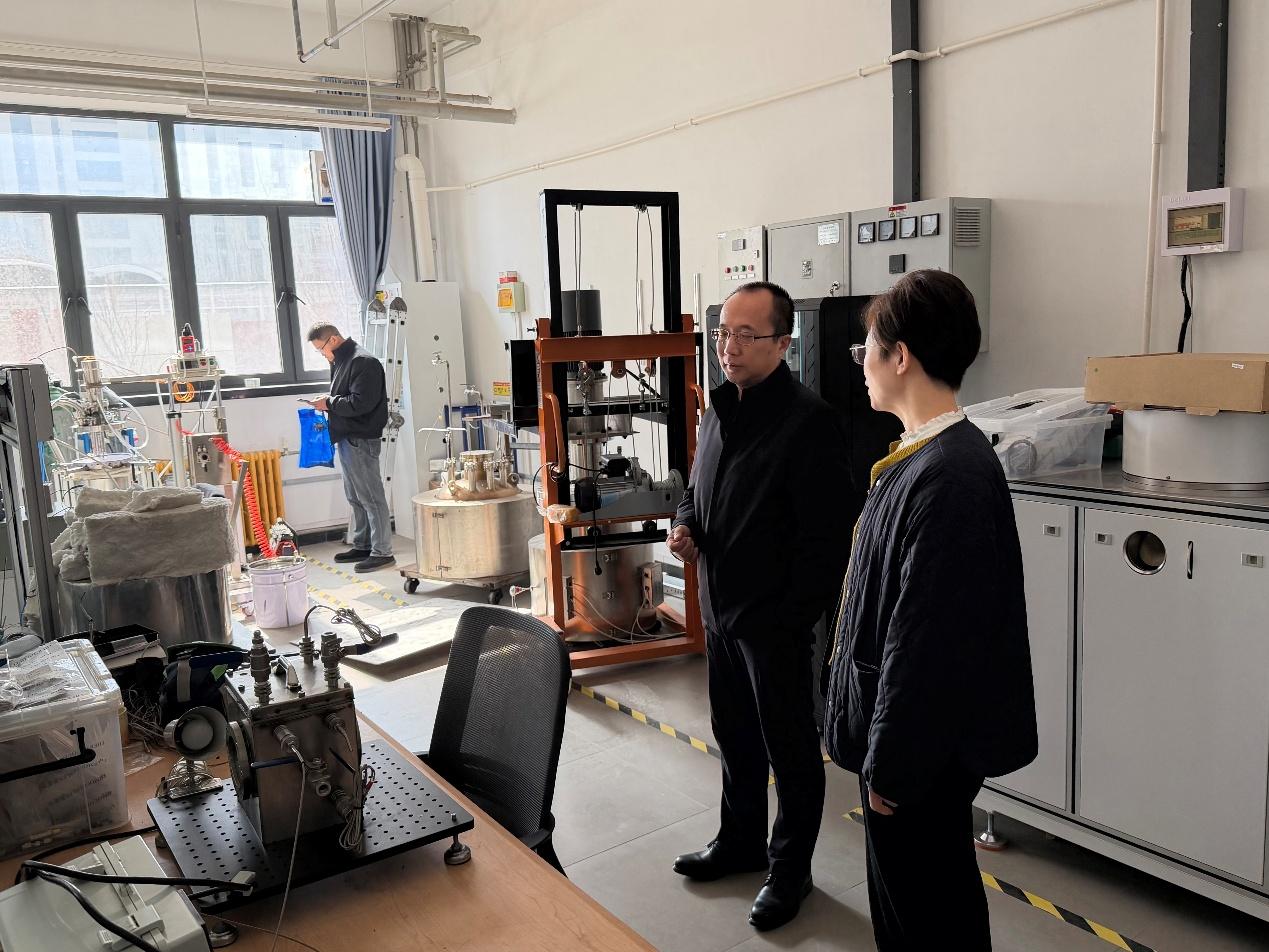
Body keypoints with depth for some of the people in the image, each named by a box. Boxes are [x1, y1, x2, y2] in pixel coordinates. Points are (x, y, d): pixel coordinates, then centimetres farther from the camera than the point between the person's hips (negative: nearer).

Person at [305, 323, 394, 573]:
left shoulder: (363, 362, -15)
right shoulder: (341, 362, 17)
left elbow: (360, 403, -22)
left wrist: (329, 403, -12)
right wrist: (327, 403, 7)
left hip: (361, 439, -10)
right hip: (347, 439, 10)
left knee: (370, 496, -7)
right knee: (356, 497, 16)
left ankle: (382, 551, -2)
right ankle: (362, 546, 26)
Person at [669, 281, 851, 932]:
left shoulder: (808, 421, -19)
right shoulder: (719, 413, 7)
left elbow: (823, 535, -20)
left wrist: (795, 617, -20)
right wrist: (684, 524, 0)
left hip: (775, 619, -8)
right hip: (720, 610, 8)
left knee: (789, 749, 11)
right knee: (735, 737, 23)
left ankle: (789, 868, 30)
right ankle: (741, 842, 43)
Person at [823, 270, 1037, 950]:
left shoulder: (948, 478, -27)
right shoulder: (927, 454, 5)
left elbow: (927, 644, -26)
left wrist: (890, 765, -17)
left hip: (925, 748, -9)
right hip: (904, 736, 9)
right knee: (905, 893, 25)